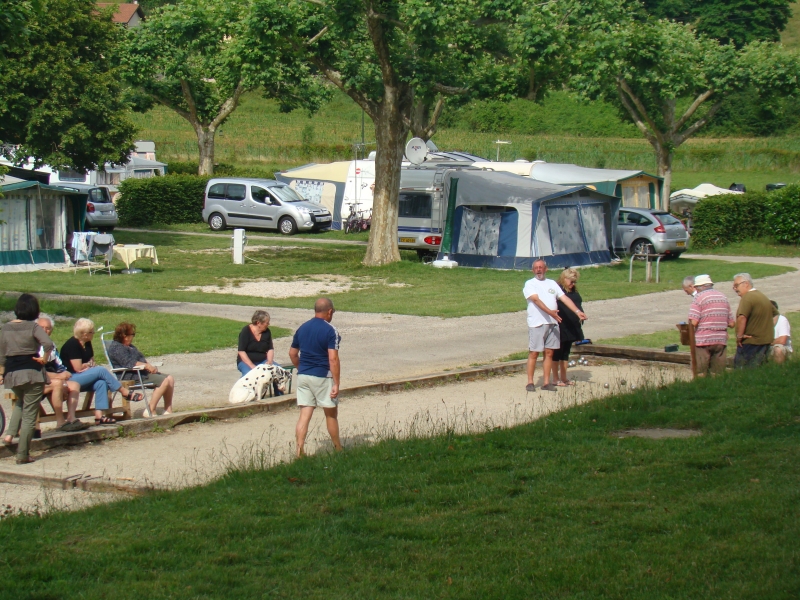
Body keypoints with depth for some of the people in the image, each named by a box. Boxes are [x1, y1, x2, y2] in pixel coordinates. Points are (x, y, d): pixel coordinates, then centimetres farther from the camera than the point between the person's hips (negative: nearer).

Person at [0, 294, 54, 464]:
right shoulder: (33, 326, -10)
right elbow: (48, 344, -25)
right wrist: (44, 359, -9)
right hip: (32, 373, -5)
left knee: (21, 402, 34)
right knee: (29, 414, 3)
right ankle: (23, 455, 2)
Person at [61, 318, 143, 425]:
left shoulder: (87, 344, 13)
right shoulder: (72, 344, -15)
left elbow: (92, 362, 16)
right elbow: (78, 368, -19)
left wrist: (86, 366, -7)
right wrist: (88, 365, 0)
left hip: (83, 379, 9)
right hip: (70, 379, -9)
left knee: (101, 383, -21)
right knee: (101, 370, -22)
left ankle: (99, 416, -29)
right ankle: (125, 392, -11)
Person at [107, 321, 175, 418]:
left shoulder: (130, 347, 25)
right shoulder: (116, 347, -10)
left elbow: (141, 359, 22)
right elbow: (128, 363, -22)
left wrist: (150, 366, 1)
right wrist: (146, 366, -23)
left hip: (142, 371, 11)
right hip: (130, 376, -11)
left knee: (170, 378, 2)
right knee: (164, 381, -21)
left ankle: (168, 411, 0)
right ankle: (150, 411, -21)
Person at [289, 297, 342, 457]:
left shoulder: (302, 328, 7)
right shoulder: (330, 331, -12)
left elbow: (292, 354, 13)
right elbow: (333, 359, -18)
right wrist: (336, 384, -16)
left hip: (303, 376, 5)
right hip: (322, 377, -5)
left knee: (305, 414, 3)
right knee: (331, 414, 11)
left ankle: (300, 452, -6)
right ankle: (338, 450, 23)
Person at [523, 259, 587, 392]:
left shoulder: (552, 283, 16)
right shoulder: (530, 284, 0)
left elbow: (564, 298, 8)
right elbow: (536, 300, -15)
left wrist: (577, 311, -5)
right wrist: (550, 312, -28)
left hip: (553, 323, 5)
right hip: (536, 323, -5)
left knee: (549, 353, 5)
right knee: (534, 353, -3)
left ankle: (546, 382, 10)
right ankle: (530, 382, 3)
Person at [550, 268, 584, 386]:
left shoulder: (574, 292, 13)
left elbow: (578, 306, 21)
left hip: (571, 328, 8)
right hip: (560, 328, -8)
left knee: (566, 353, 13)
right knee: (557, 353, 1)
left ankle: (564, 378, 19)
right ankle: (556, 379, 6)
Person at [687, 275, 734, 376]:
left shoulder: (699, 297, -6)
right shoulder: (724, 297, 12)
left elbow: (693, 322, -16)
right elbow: (731, 324, 11)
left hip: (702, 341, -5)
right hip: (721, 341, 5)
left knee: (699, 375, 1)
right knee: (717, 375, 9)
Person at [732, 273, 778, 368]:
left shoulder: (747, 297, -16)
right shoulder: (763, 297, 17)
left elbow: (742, 317, -31)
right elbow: (775, 314, 30)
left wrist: (739, 335, -24)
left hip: (751, 343, -10)